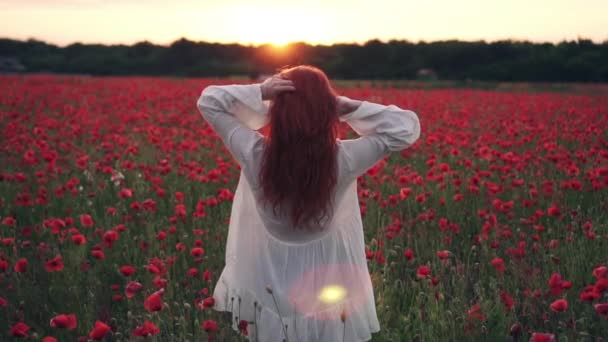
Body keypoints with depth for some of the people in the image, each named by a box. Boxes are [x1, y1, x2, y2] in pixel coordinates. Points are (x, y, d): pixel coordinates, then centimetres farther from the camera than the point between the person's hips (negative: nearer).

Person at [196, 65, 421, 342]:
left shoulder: (254, 155, -24)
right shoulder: (342, 161, -27)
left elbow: (208, 100, -11)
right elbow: (408, 127, -17)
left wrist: (259, 92, -23)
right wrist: (350, 107, -22)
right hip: (327, 285, -1)